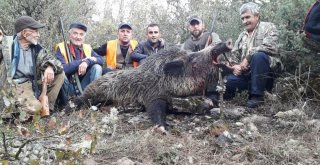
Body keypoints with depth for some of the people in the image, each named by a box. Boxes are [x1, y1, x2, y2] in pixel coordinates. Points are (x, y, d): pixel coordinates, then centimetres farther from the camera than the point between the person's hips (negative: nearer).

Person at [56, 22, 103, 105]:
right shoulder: (61, 48, -8)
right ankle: (64, 103, -11)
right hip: (68, 88, -3)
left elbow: (101, 60, -7)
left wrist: (87, 62, -25)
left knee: (97, 67, -14)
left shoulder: (87, 48, 5)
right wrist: (82, 61, -21)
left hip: (83, 87, 3)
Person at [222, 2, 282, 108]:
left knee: (258, 55, -35)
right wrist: (234, 66, -8)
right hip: (246, 74, 4)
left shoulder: (268, 27, 3)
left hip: (266, 74, -4)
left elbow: (270, 47, -16)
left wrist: (248, 57, -17)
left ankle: (257, 95, -25)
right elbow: (234, 54, 14)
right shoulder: (242, 36, 20)